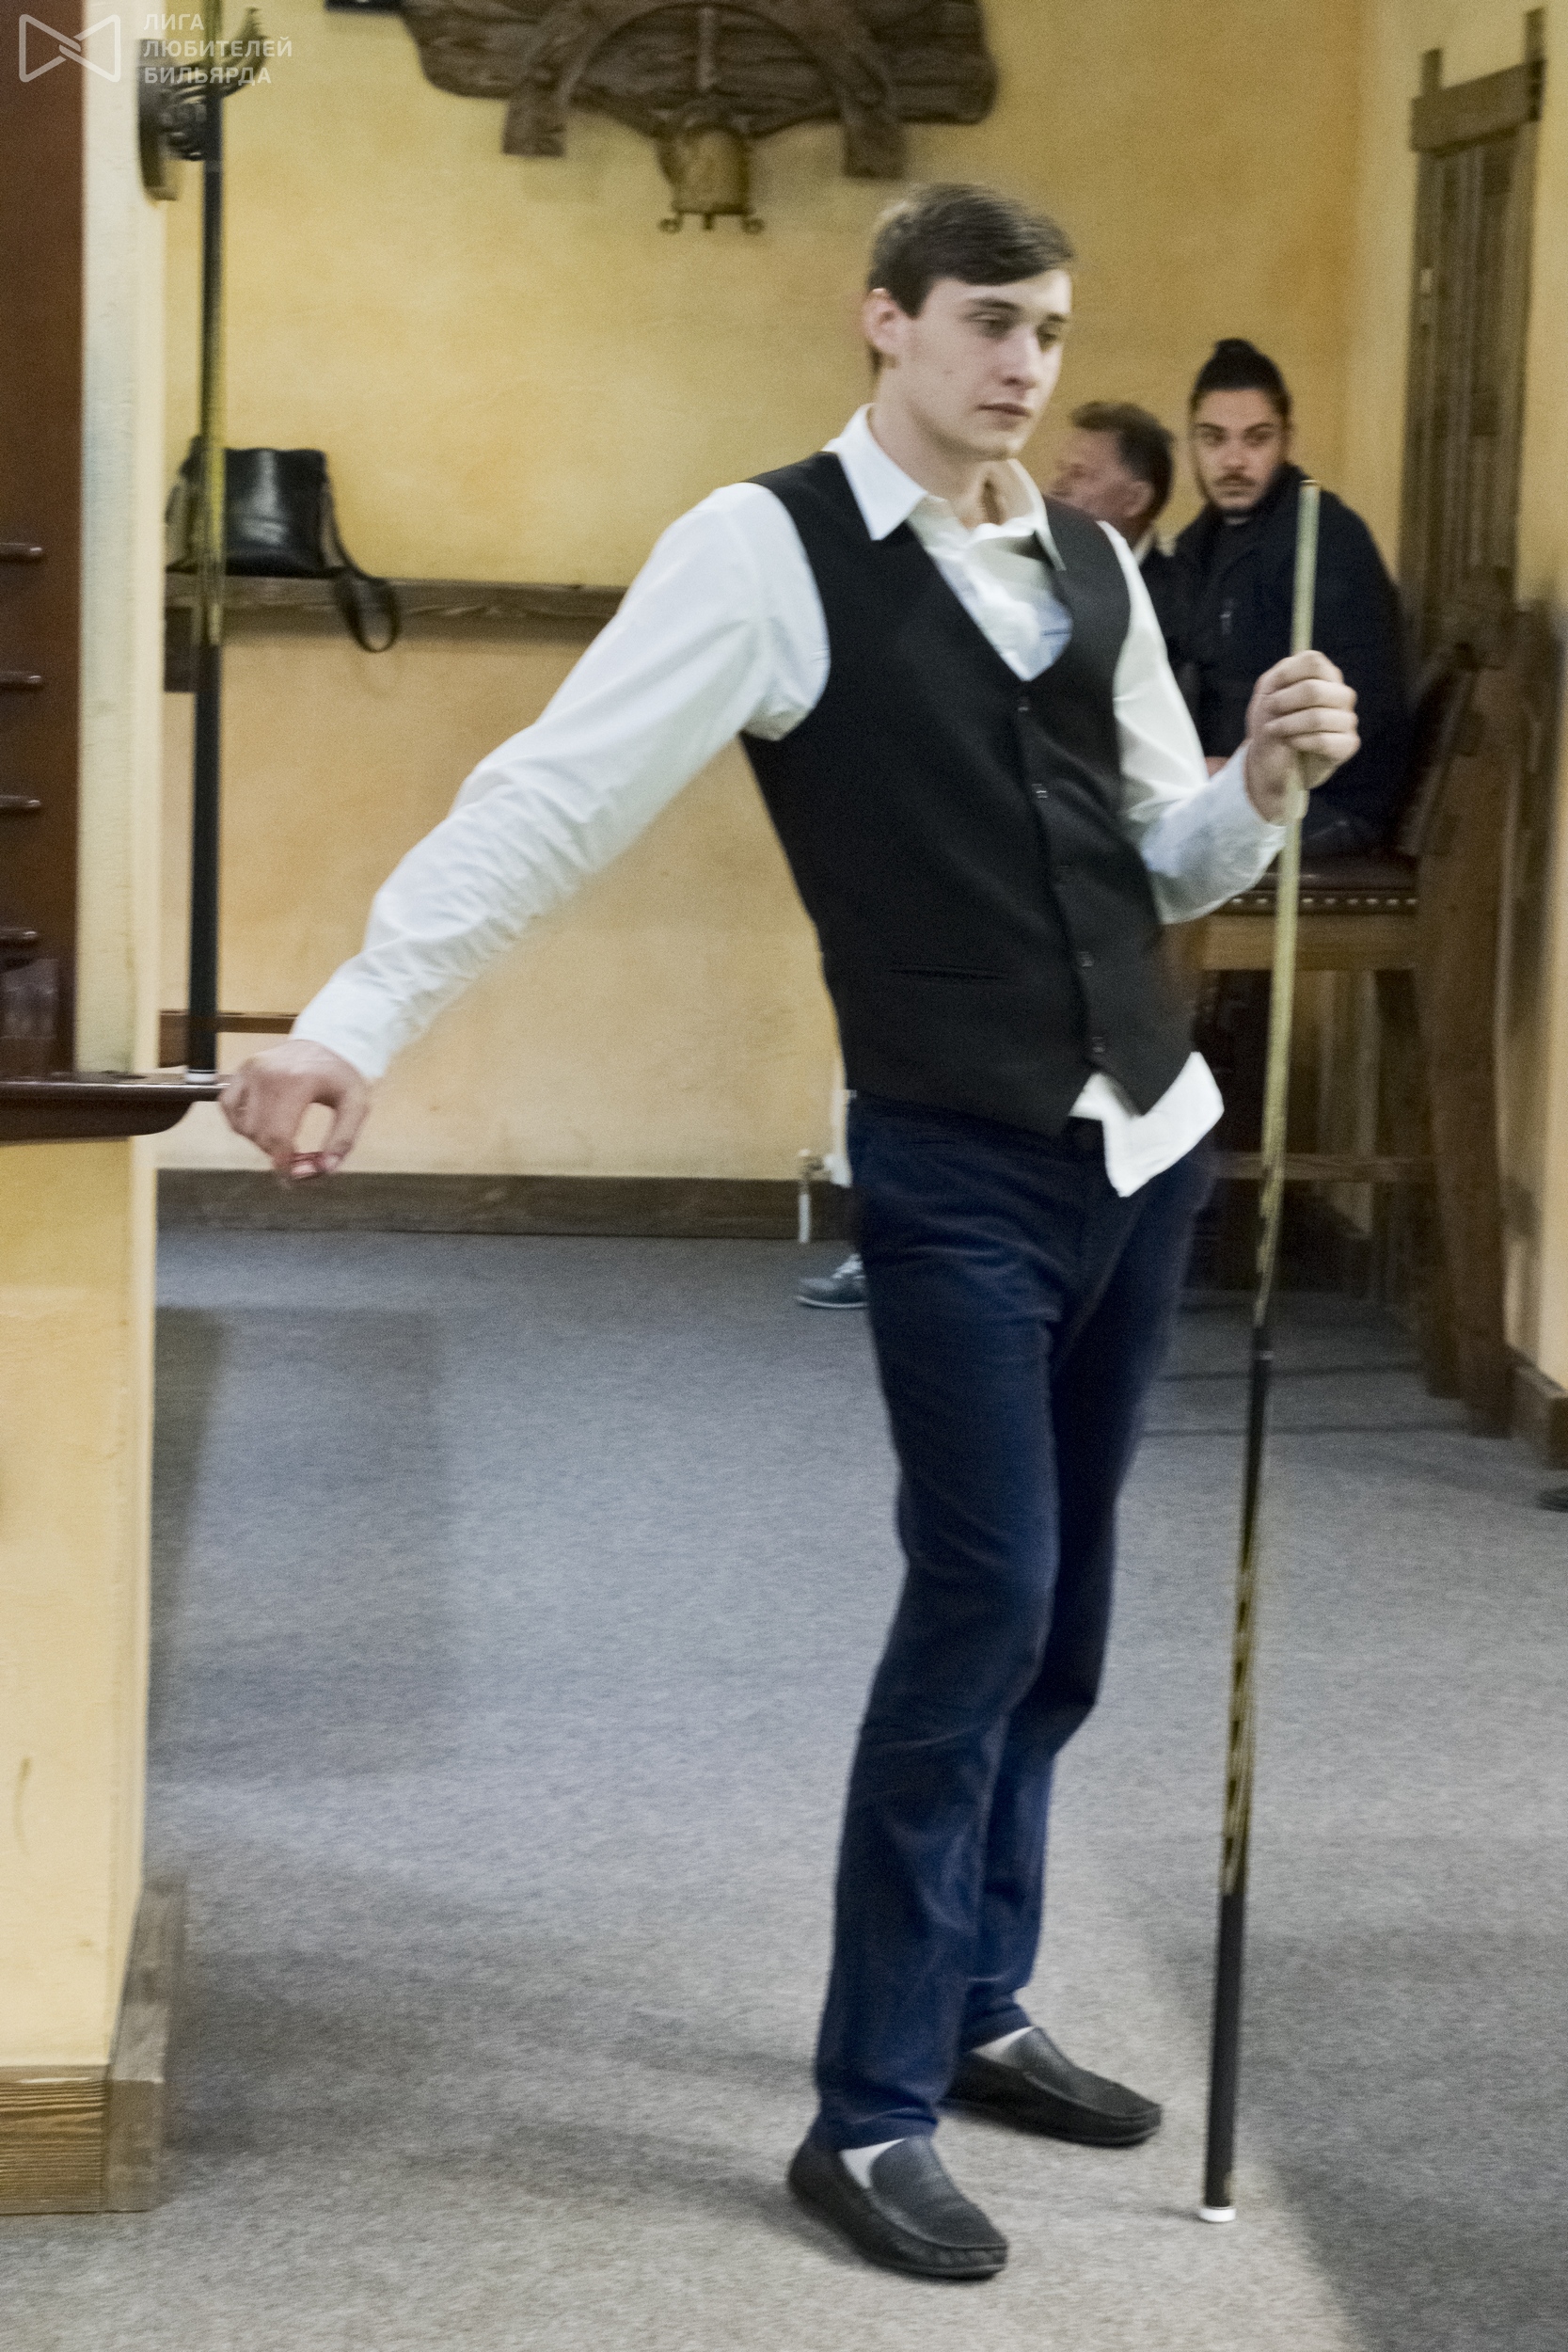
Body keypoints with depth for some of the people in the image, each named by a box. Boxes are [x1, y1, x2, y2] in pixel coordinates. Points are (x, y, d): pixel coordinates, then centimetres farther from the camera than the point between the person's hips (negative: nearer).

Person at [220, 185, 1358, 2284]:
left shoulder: (1092, 563, 9)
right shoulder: (772, 548, -11)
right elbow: (556, 791, -17)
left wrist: (1266, 782, -6)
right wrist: (356, 1019, -25)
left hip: (1148, 1136, 7)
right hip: (957, 1167, -7)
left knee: (1059, 1603, 14)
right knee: (984, 1597, -11)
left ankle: (976, 2010, 30)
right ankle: (866, 2116, 0)